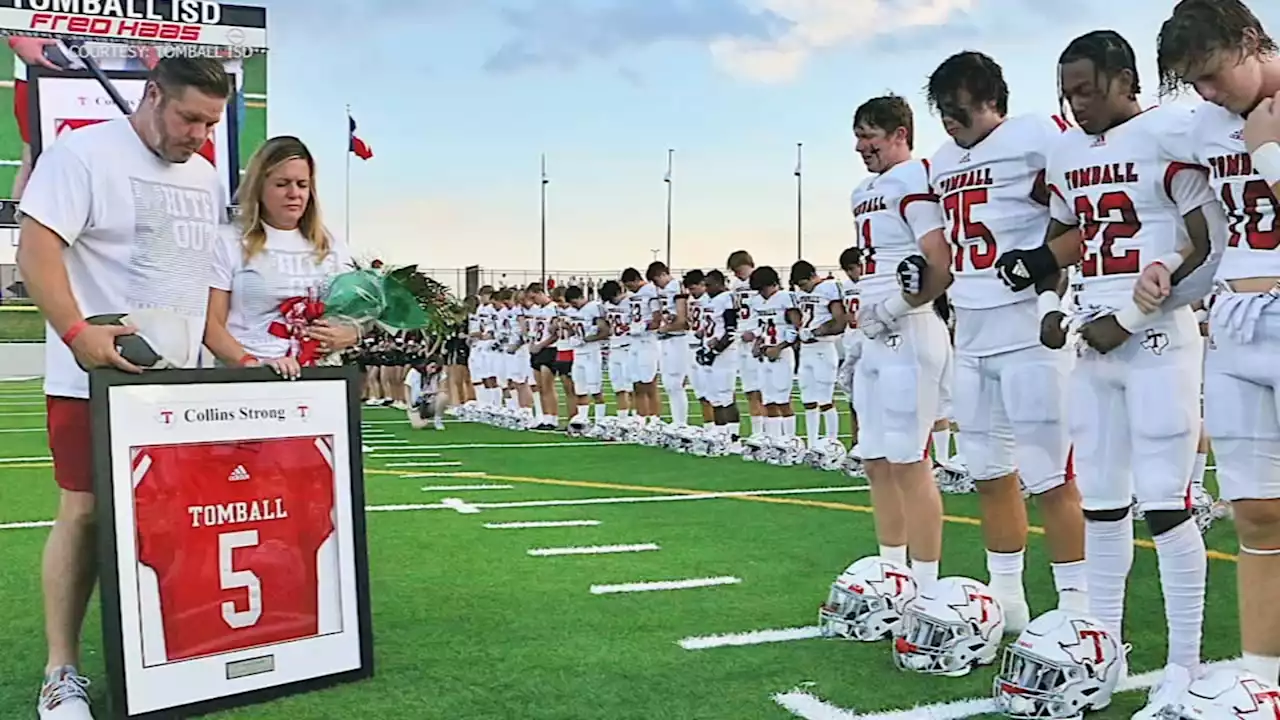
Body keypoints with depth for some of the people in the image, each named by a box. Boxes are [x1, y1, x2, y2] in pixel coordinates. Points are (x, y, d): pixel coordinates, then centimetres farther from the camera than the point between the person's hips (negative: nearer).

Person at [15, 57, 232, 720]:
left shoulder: (208, 179, 16)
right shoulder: (82, 154, -5)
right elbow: (36, 247, -14)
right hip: (96, 377, -6)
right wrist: (77, 333, -26)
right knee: (85, 513, -3)